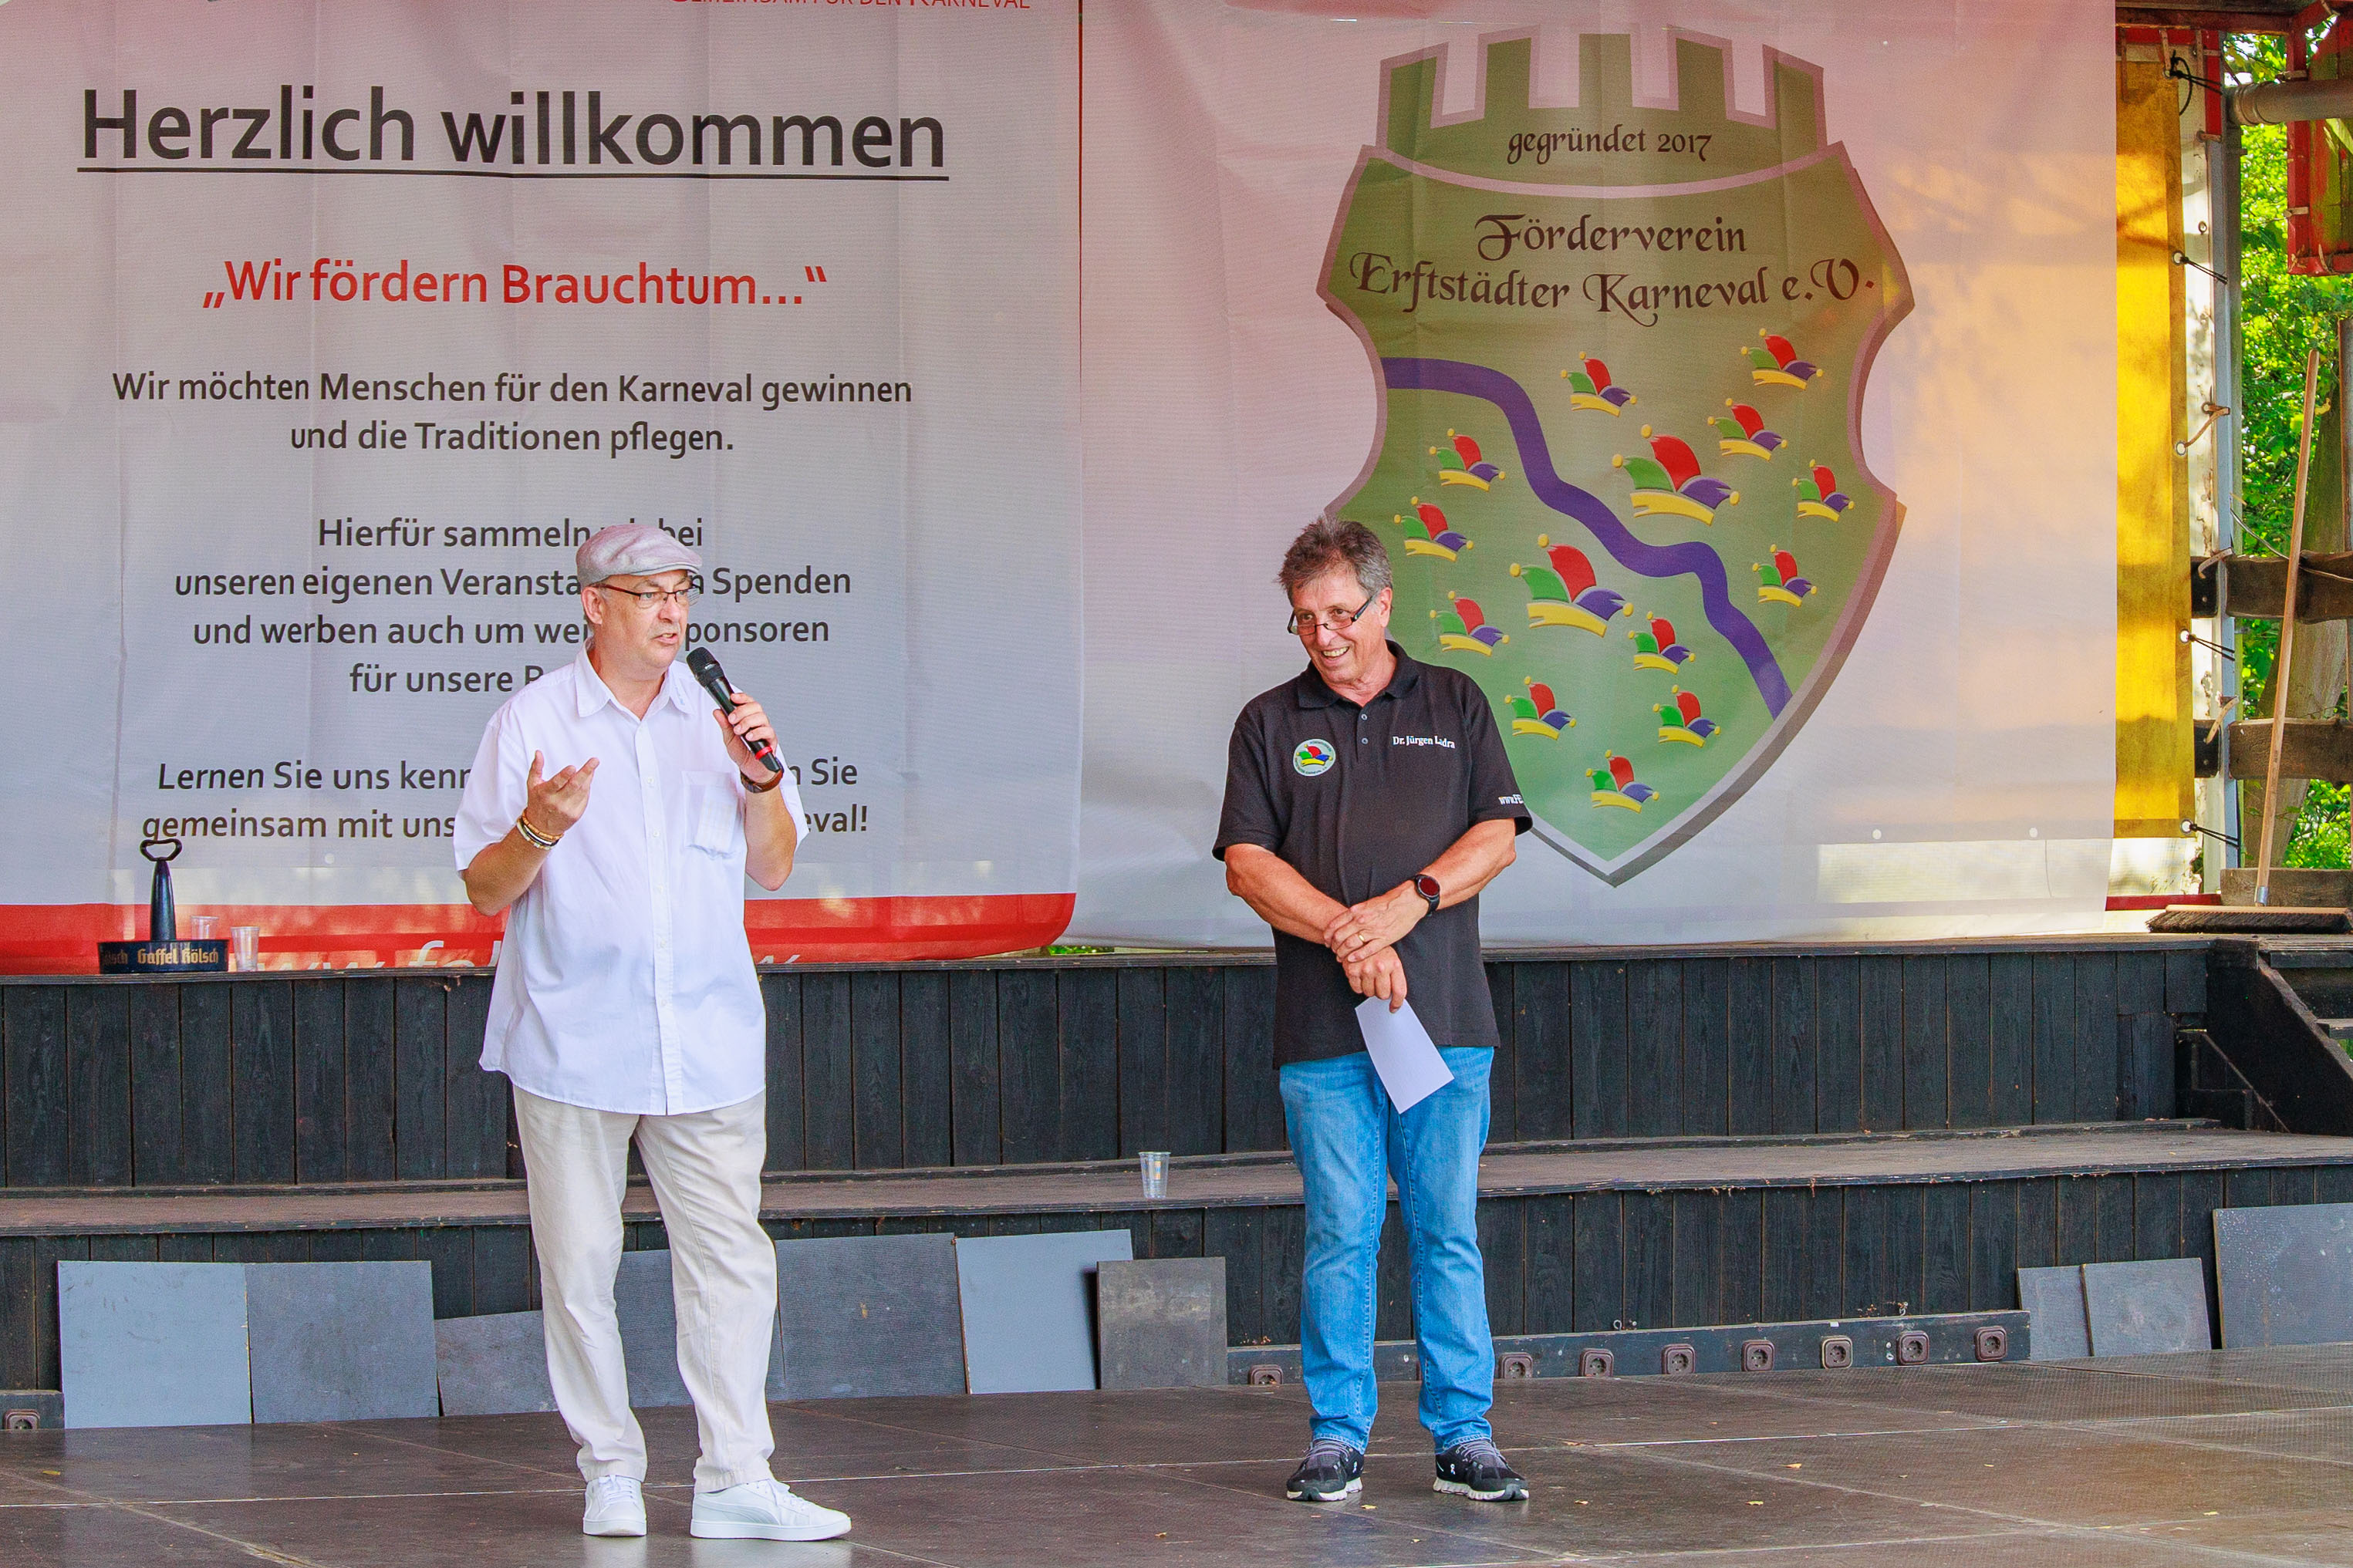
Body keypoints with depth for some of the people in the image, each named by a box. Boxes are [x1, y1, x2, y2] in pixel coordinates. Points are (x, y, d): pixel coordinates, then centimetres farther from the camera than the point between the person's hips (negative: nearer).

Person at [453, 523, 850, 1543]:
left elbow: (773, 869, 13)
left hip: (706, 1042, 2)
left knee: (731, 1258, -4)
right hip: (572, 1041, -2)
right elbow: (485, 892, 2)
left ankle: (736, 1479, -1)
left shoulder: (717, 717, 11)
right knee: (580, 1265, 1)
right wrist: (537, 831, -18)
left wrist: (760, 777, -3)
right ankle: (610, 1470, 13)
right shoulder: (531, 722, 2)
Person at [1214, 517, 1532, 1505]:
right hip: (1323, 1027, -1)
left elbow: (1496, 836, 5)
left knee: (1449, 1230, 1)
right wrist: (1345, 934, -14)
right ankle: (1337, 1435, 5)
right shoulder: (1270, 723, 9)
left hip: (1446, 1016, 1)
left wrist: (1408, 903, -11)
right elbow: (1247, 864, 0)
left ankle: (1463, 1434, 6)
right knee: (1340, 1234, -1)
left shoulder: (1455, 706, 12)